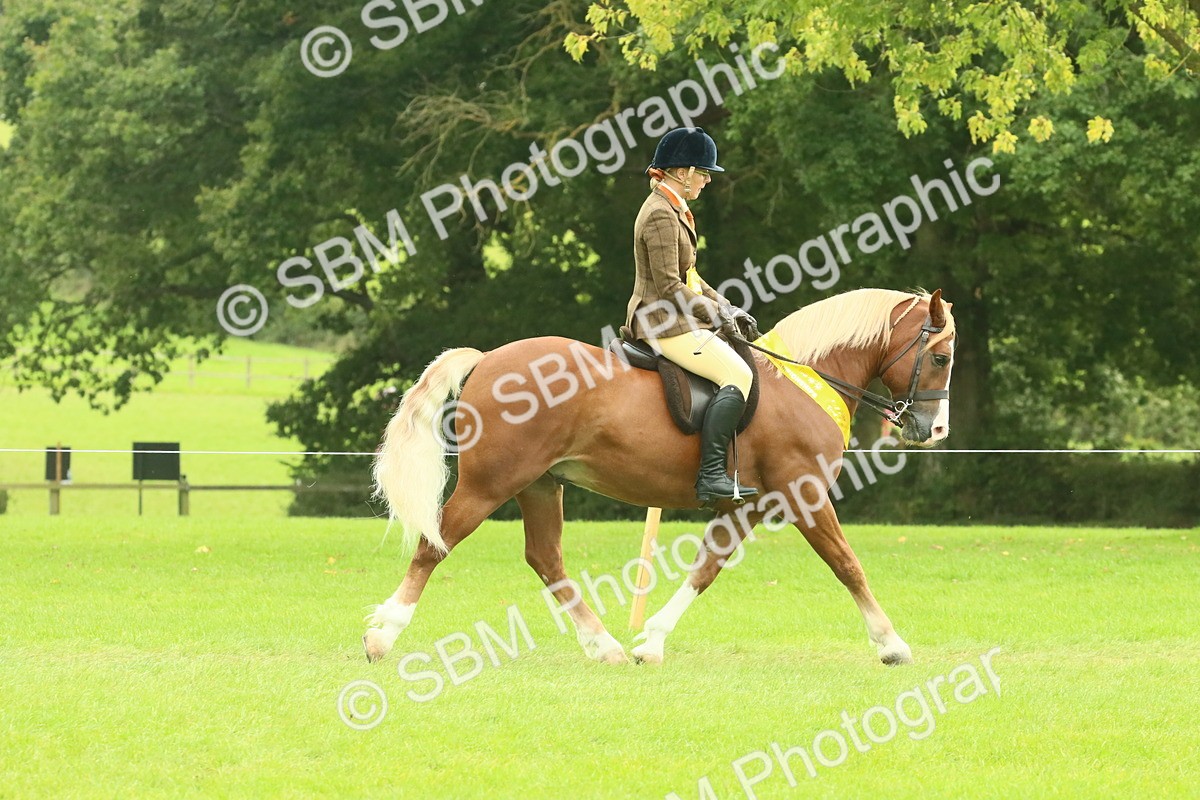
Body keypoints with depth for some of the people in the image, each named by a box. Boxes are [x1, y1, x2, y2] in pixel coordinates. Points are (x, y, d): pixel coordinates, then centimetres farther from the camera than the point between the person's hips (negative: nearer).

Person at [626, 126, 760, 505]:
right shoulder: (661, 215, -16)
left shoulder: (674, 211, 17)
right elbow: (669, 286, -21)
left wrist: (727, 308, 13)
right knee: (738, 375, -21)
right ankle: (711, 475, -28)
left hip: (674, 319, 11)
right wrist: (716, 314, -12)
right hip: (666, 324, -11)